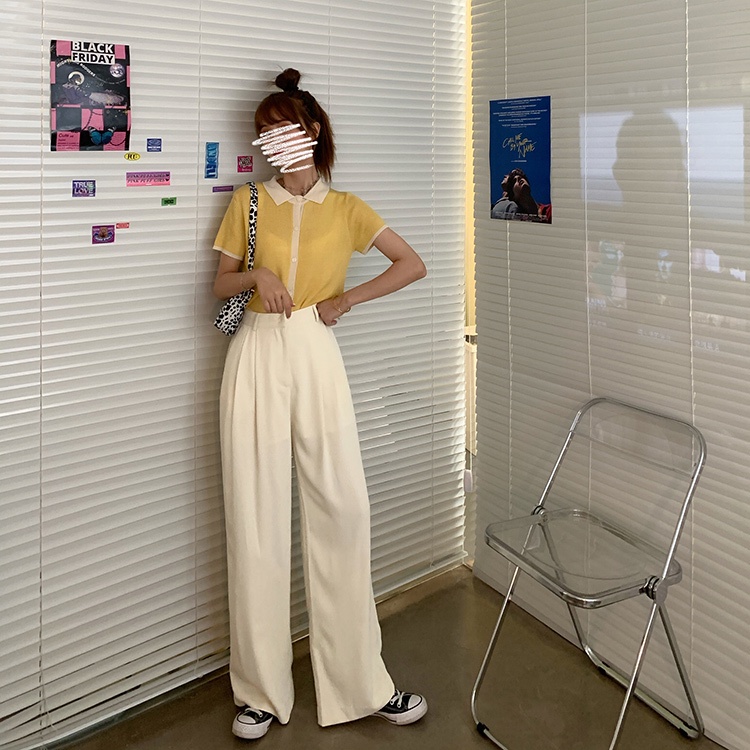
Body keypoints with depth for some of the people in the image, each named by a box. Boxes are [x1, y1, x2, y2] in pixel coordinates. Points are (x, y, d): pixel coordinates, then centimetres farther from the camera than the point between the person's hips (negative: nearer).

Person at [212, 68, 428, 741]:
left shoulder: (345, 207, 9)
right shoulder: (248, 202, 10)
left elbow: (412, 264, 11)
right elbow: (221, 285, 14)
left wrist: (348, 298, 2)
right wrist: (255, 274, -8)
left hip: (317, 356, 0)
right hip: (258, 358, 0)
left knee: (343, 508, -2)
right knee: (256, 516, 1)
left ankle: (360, 683, 12)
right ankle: (262, 690, 14)